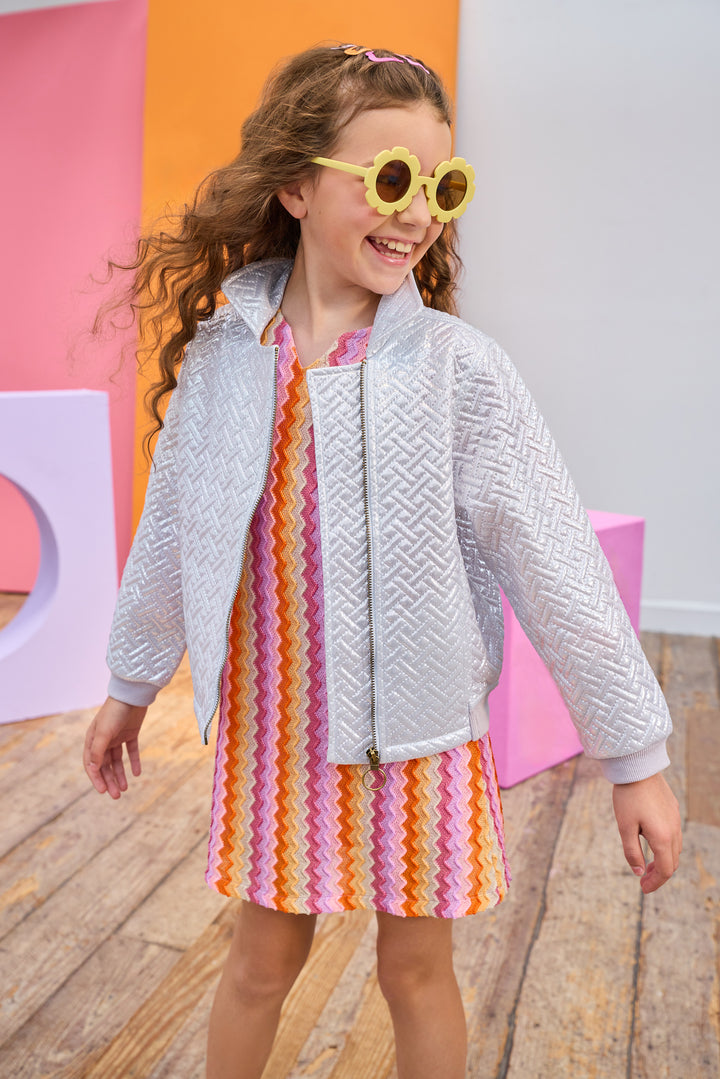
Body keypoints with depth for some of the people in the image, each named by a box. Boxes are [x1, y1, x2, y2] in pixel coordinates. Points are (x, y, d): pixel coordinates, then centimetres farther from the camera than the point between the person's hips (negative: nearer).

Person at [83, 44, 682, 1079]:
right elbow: (171, 535, 7)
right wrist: (132, 686, 18)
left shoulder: (459, 367, -13)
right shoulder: (222, 354, -5)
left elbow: (558, 567, -10)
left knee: (417, 967, 17)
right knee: (262, 960, 19)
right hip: (272, 724, 2)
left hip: (419, 729, -1)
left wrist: (636, 755, -7)